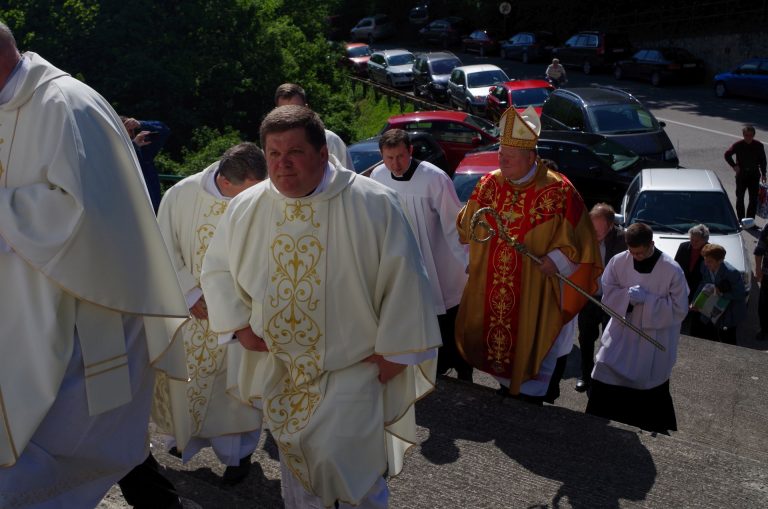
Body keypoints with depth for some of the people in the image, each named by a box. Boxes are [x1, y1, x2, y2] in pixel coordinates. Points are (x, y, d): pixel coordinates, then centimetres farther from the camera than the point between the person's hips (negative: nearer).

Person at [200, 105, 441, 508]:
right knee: (295, 461, 18)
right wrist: (239, 323, 2)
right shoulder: (245, 208, -4)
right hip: (279, 367, 4)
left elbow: (404, 279, -11)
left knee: (339, 463, -8)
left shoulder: (374, 205, -15)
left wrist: (394, 349, -9)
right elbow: (216, 269, 11)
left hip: (352, 365, -4)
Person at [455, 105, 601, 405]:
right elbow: (467, 228, 13)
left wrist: (555, 259, -22)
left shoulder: (558, 191, -15)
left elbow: (578, 237, -10)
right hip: (493, 289, 5)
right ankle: (506, 390, 38)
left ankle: (530, 400, 25)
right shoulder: (489, 184, -1)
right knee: (499, 338, 17)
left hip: (535, 290, -4)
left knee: (530, 344, 7)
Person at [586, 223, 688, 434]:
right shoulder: (618, 261, -7)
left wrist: (647, 298, -22)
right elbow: (608, 294, -2)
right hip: (621, 333, 2)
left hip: (654, 342, -2)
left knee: (653, 393, 10)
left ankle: (657, 431, 31)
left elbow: (680, 309, -12)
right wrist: (628, 294, -23)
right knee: (603, 383, 0)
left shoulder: (672, 270, -15)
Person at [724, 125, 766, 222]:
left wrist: (763, 174, 5)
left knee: (753, 199, 3)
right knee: (740, 198, 7)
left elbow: (762, 160, 6)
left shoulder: (759, 146, -3)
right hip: (741, 175, -1)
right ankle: (741, 220, 19)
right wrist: (734, 166, -8)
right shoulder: (738, 145, -8)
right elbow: (727, 155, 1)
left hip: (754, 175, 1)